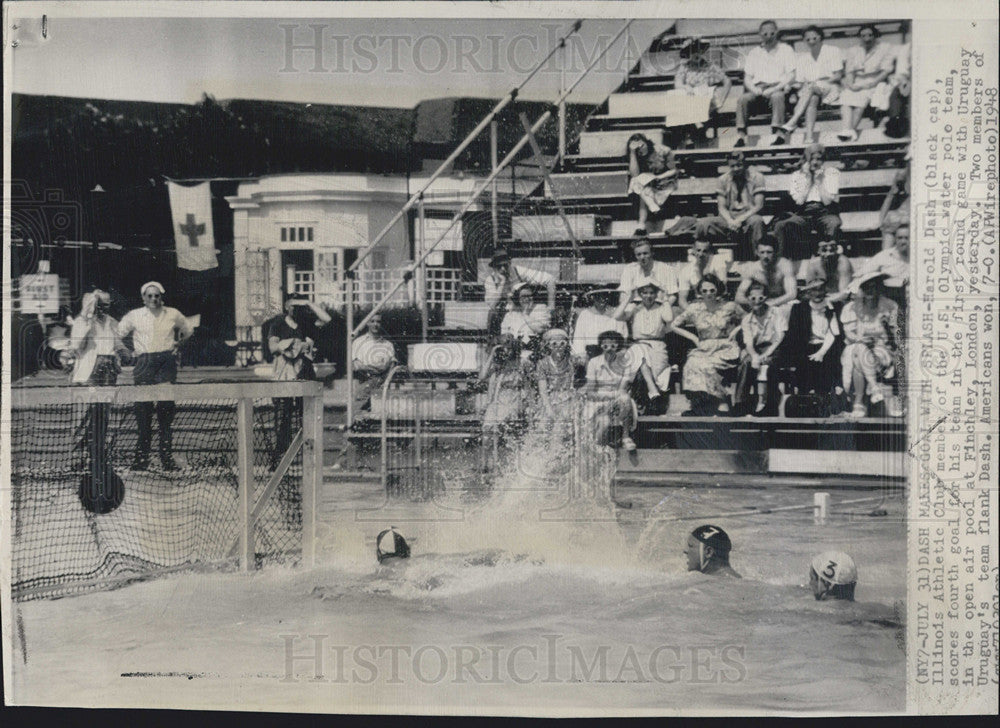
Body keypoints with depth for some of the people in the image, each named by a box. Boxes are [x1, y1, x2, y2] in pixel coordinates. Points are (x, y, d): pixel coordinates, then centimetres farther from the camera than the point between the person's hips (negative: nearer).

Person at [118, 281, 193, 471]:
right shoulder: (134, 316, 7)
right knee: (142, 410, -1)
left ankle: (167, 457, 0)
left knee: (166, 409, -4)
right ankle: (141, 457, 6)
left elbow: (188, 330, 26)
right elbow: (118, 334, 18)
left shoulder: (173, 315, 9)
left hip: (166, 362, 0)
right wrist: (130, 351, 10)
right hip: (144, 363, 0)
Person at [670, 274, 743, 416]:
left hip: (725, 349, -2)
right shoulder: (694, 309, 5)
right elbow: (674, 326, 12)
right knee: (693, 363, -32)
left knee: (706, 366, -32)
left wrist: (734, 332, 0)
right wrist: (694, 338, 4)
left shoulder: (729, 307, 3)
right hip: (703, 349, 2)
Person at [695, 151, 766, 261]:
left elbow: (758, 206, -6)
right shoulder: (723, 179, 9)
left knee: (757, 221, -39)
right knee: (703, 223, -23)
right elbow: (721, 207, 5)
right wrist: (730, 221, -17)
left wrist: (740, 219, -20)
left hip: (748, 216, -2)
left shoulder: (756, 177, 1)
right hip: (729, 218, 3)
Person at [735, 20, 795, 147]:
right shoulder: (754, 52, 22)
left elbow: (791, 76, 2)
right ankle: (741, 135, -37)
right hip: (758, 88, 3)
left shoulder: (786, 50, 13)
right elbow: (747, 78, 16)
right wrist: (754, 89, -8)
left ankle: (779, 132, -46)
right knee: (742, 99, -29)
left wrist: (774, 89, -13)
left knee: (777, 97, -38)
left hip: (778, 87, -3)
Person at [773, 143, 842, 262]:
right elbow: (799, 201, -5)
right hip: (803, 215, 1)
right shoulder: (797, 175, 10)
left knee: (833, 223, -39)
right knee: (781, 226, -29)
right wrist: (808, 180, -4)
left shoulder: (831, 173, 6)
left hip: (824, 213, -1)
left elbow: (827, 201, -5)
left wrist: (819, 181, -7)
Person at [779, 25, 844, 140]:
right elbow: (799, 82, 10)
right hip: (809, 91, 2)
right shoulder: (801, 58, 17)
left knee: (811, 88, -34)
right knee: (812, 98, -35)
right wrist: (797, 85, -16)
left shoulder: (833, 51, 9)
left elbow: (838, 75, -2)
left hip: (831, 87, -2)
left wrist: (819, 82, -16)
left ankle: (792, 122, -47)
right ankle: (809, 137, -50)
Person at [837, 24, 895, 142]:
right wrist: (850, 84, -11)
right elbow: (850, 71, 11)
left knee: (861, 98, -33)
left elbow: (886, 71, -2)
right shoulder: (853, 51, 20)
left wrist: (871, 83, -16)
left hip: (876, 83, -3)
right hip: (857, 84, 3)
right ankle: (847, 129, -44)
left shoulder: (885, 48, 9)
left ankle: (852, 129, -39)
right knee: (846, 98, -28)